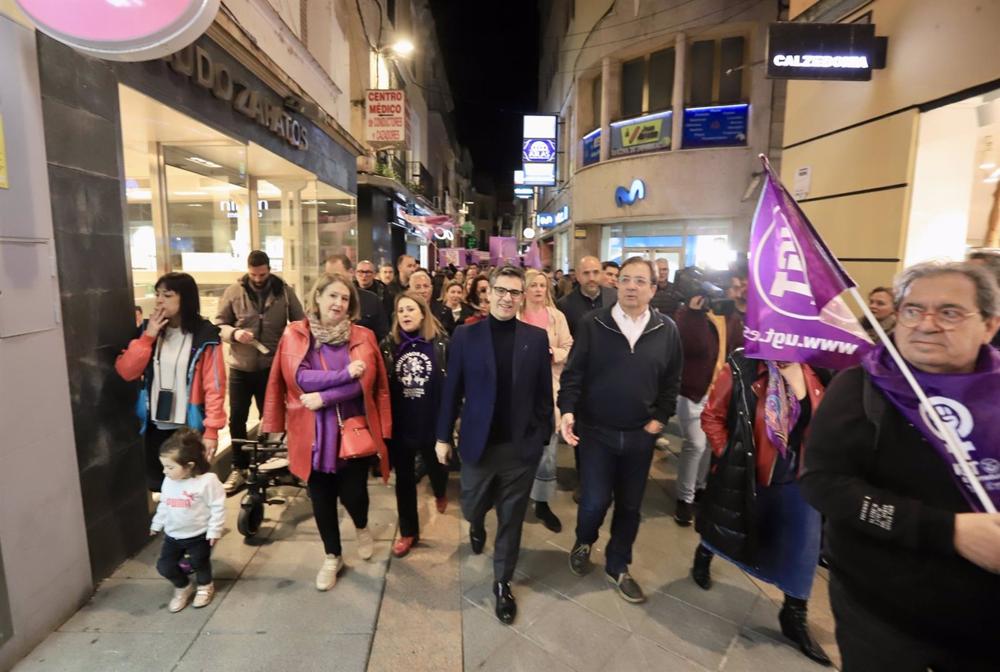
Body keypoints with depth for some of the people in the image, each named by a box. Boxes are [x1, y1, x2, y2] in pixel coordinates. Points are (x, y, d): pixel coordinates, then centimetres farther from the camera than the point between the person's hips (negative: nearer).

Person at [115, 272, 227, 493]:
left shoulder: (205, 336, -11)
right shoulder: (150, 329, 4)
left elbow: (214, 386, -12)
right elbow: (126, 372, -4)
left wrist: (211, 430, -16)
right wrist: (148, 336, -13)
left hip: (189, 427, -4)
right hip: (154, 426, 5)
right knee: (155, 484, 16)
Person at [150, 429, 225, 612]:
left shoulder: (207, 481, -27)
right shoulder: (168, 481, -5)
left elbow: (218, 507, -21)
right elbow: (163, 505, 13)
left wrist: (214, 530, -18)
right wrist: (157, 524, 19)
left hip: (199, 535, -6)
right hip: (172, 535, 6)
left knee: (199, 563, 12)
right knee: (164, 566, 6)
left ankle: (205, 586, 43)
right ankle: (183, 587, 35)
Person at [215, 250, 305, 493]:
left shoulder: (284, 291, -3)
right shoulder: (233, 291, -2)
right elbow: (219, 324, 2)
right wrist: (234, 333, -18)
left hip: (272, 366, -1)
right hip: (240, 367, 1)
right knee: (237, 419, 8)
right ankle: (239, 468, 25)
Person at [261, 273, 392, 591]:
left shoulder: (362, 336, -2)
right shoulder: (295, 334, -2)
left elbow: (364, 382, -12)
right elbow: (300, 378, -13)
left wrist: (324, 397, -19)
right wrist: (343, 374, -20)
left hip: (353, 430, -1)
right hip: (313, 433, 1)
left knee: (352, 493, -1)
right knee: (321, 497, 12)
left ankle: (362, 527, 36)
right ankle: (332, 556, 37)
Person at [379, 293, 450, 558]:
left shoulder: (442, 343, -8)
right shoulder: (389, 345, -1)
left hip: (433, 423, -2)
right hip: (399, 424, 2)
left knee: (437, 469, 17)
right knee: (404, 479, 12)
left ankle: (440, 492, 54)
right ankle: (408, 532, 31)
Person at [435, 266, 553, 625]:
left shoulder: (537, 337, -2)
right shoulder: (465, 335, -4)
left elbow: (543, 391, 2)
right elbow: (452, 389, -1)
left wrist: (544, 435, 2)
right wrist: (443, 436, 1)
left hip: (522, 445, 0)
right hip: (478, 443, 0)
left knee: (511, 519, 12)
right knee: (472, 507, 18)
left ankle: (503, 583, 35)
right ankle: (478, 525, 55)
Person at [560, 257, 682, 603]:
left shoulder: (666, 329, -1)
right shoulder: (592, 323, -7)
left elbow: (672, 381, 6)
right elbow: (573, 373, -7)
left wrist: (660, 418, -2)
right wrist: (567, 410, -19)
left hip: (640, 435, 3)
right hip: (596, 431, -2)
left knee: (629, 505, 14)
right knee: (595, 501, 1)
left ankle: (618, 567, 36)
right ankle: (583, 542, 35)